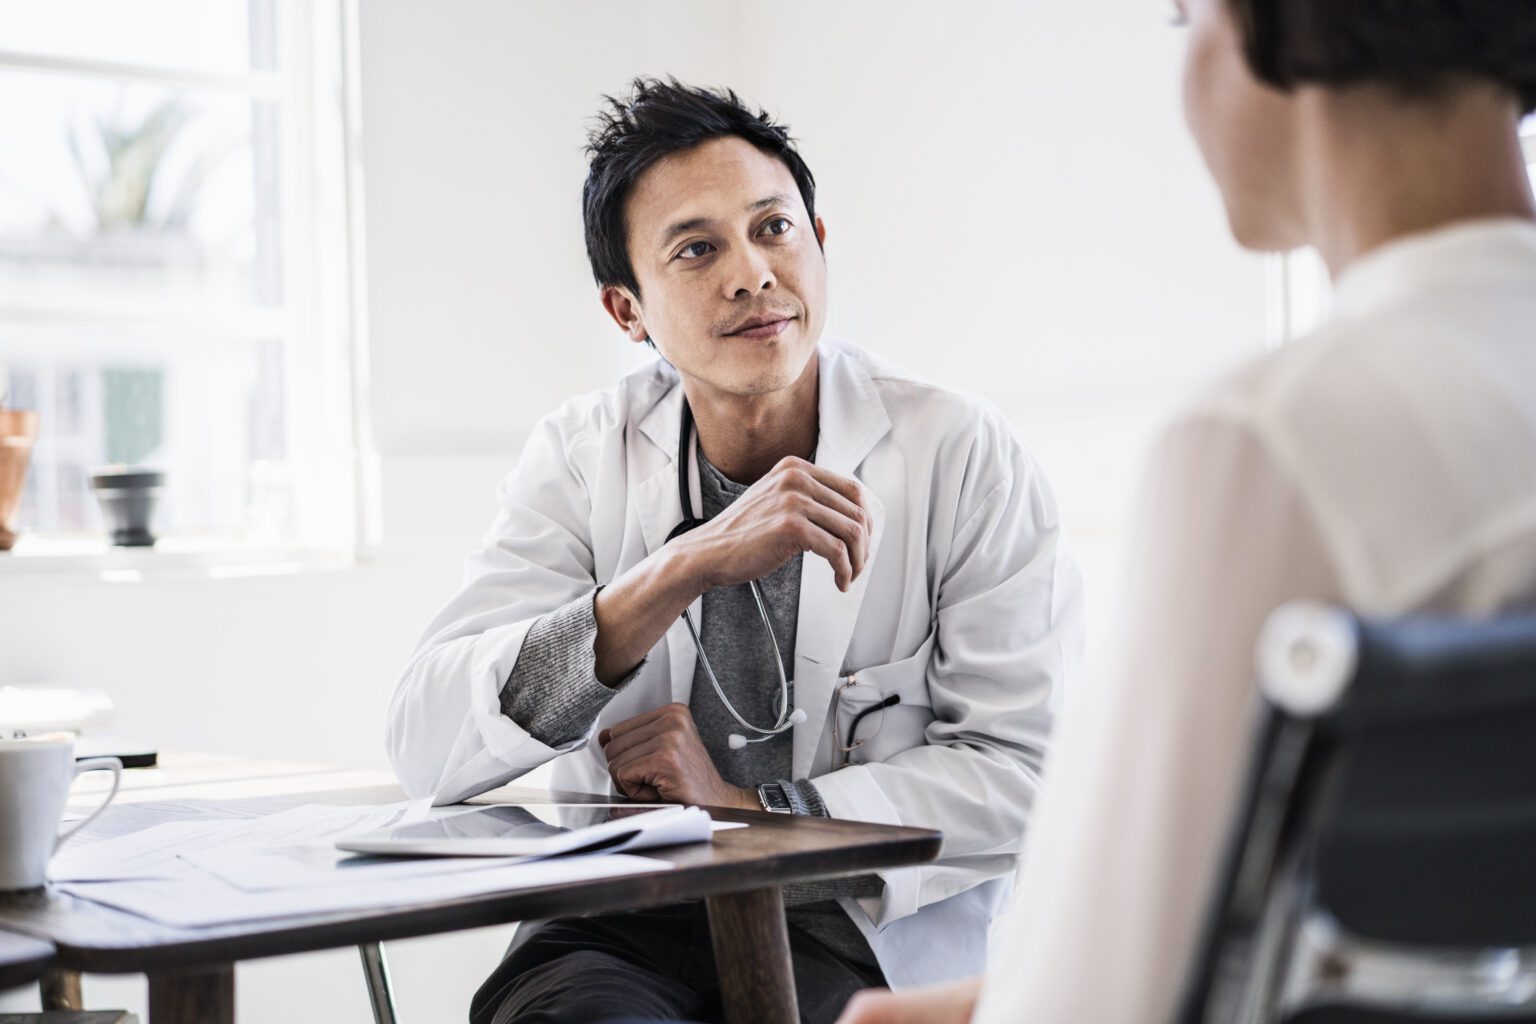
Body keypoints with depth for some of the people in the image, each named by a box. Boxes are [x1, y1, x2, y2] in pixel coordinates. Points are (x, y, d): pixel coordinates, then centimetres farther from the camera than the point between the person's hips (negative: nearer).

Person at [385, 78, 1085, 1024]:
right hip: (624, 926, 0)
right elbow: (428, 750, -12)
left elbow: (1027, 772, -5)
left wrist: (751, 811, -14)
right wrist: (687, 569, -24)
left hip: (868, 929, 1)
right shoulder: (582, 457, 1)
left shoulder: (961, 455, -4)